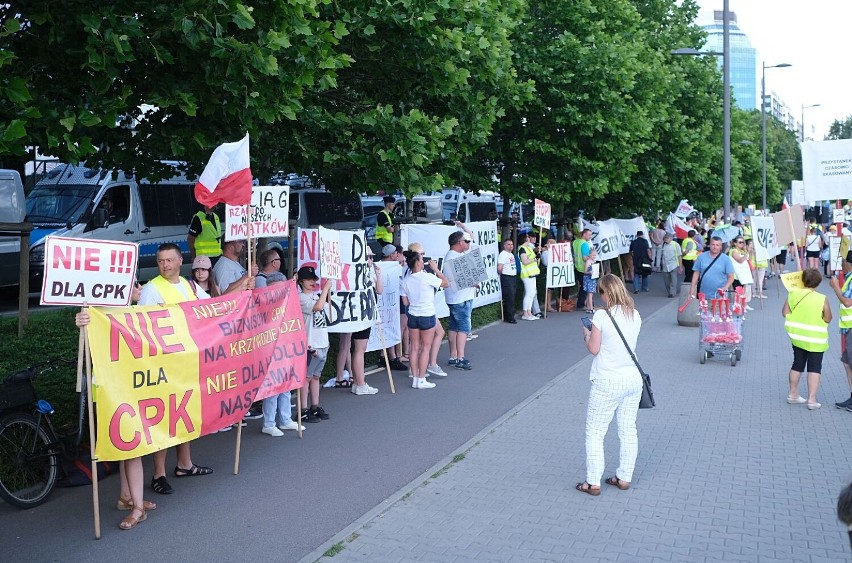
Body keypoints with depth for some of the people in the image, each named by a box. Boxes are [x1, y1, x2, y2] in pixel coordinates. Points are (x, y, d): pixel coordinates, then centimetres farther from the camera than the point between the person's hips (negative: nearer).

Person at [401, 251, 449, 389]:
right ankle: (421, 380, 6)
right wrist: (436, 269, 2)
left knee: (414, 347, 11)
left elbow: (406, 302, 4)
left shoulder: (406, 280, -1)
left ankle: (415, 378, 14)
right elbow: (446, 283, -4)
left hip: (412, 316, 5)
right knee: (426, 348, 4)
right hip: (427, 316, -5)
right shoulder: (427, 277, -16)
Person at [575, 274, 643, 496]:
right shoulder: (635, 315, 2)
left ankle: (593, 483, 9)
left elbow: (594, 349, -11)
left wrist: (587, 334, 8)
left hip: (608, 382, -6)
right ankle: (624, 478, 25)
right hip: (633, 379, 6)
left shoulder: (601, 316, -16)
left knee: (594, 433, 5)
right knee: (628, 431, 15)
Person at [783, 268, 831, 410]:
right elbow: (828, 319, -9)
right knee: (814, 368, 3)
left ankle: (793, 394, 28)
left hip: (797, 336, 4)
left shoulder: (793, 294, -7)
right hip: (816, 339, -4)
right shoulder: (822, 299, -15)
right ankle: (812, 399, -1)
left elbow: (785, 312, -4)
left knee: (797, 365, 17)